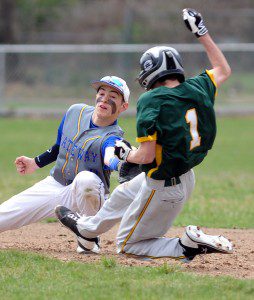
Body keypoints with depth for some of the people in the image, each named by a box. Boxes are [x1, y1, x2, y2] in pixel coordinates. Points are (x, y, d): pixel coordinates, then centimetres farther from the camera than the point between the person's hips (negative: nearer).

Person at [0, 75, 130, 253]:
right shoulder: (76, 112, 0)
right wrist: (36, 163, 18)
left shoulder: (113, 136, -19)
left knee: (86, 178, -40)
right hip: (54, 185, 5)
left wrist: (120, 164, -66)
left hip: (90, 197, -5)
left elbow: (110, 159, -44)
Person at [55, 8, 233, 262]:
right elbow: (223, 70, 17)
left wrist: (125, 154, -6)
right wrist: (201, 32, 20)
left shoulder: (151, 101, -25)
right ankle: (87, 228, 60)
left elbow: (146, 156, -28)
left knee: (127, 244, 10)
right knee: (124, 193, 34)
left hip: (163, 188, -8)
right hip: (187, 177, 8)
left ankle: (188, 246, -8)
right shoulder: (197, 88, -5)